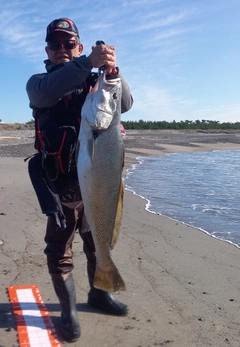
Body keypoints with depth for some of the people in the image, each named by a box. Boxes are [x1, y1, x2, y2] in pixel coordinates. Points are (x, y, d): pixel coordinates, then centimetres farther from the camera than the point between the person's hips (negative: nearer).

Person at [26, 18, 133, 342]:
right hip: (61, 181, -3)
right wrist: (89, 62, -38)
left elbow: (124, 104, -8)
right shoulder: (38, 83, 1)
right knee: (60, 249, 3)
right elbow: (46, 92, -25)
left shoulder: (95, 82, 10)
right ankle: (68, 309, 21)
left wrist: (112, 71, -28)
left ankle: (98, 293, 36)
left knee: (99, 242, 15)